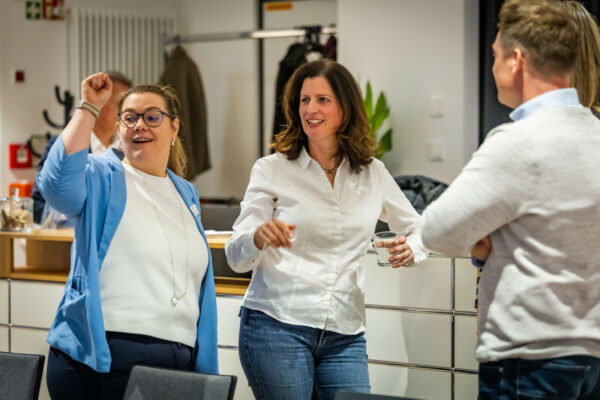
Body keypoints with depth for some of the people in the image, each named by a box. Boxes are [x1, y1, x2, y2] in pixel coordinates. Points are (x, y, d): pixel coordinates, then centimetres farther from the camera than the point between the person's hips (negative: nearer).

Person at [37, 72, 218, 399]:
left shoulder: (187, 195, 19)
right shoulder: (102, 179, 2)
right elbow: (58, 181, -23)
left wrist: (205, 365, 20)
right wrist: (89, 108, -16)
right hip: (103, 357, -5)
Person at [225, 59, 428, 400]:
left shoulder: (373, 174, 10)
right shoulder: (272, 170, 2)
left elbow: (419, 227, 23)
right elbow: (236, 257, -1)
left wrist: (411, 249, -1)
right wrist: (260, 236, -25)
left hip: (345, 335, 3)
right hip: (277, 325, -2)